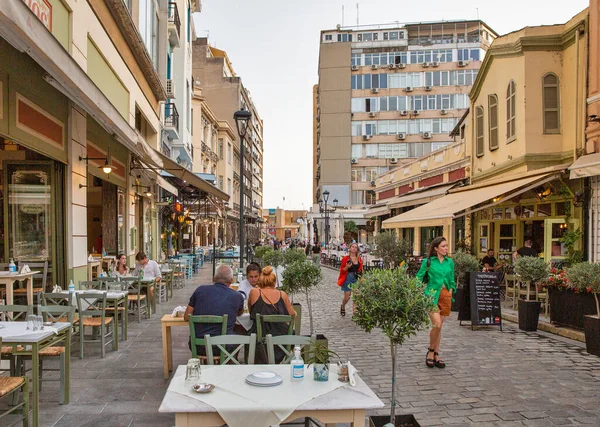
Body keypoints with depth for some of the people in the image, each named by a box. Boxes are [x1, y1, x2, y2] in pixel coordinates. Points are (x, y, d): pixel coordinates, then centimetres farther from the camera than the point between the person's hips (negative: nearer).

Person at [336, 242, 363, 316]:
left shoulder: (359, 259, 6)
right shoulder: (346, 258, -5)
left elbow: (360, 269, 15)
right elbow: (342, 270, -3)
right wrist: (347, 267, -22)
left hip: (356, 279, 3)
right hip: (348, 278, -3)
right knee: (347, 297, 2)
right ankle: (343, 307, 34)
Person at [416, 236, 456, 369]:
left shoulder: (450, 262, 10)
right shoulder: (428, 261, -3)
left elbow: (452, 280, 18)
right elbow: (419, 278, 2)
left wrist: (451, 291, 3)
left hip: (445, 296, 4)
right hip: (432, 295, -4)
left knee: (439, 326, 9)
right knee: (437, 324, -15)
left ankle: (436, 354, 19)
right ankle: (430, 351, 8)